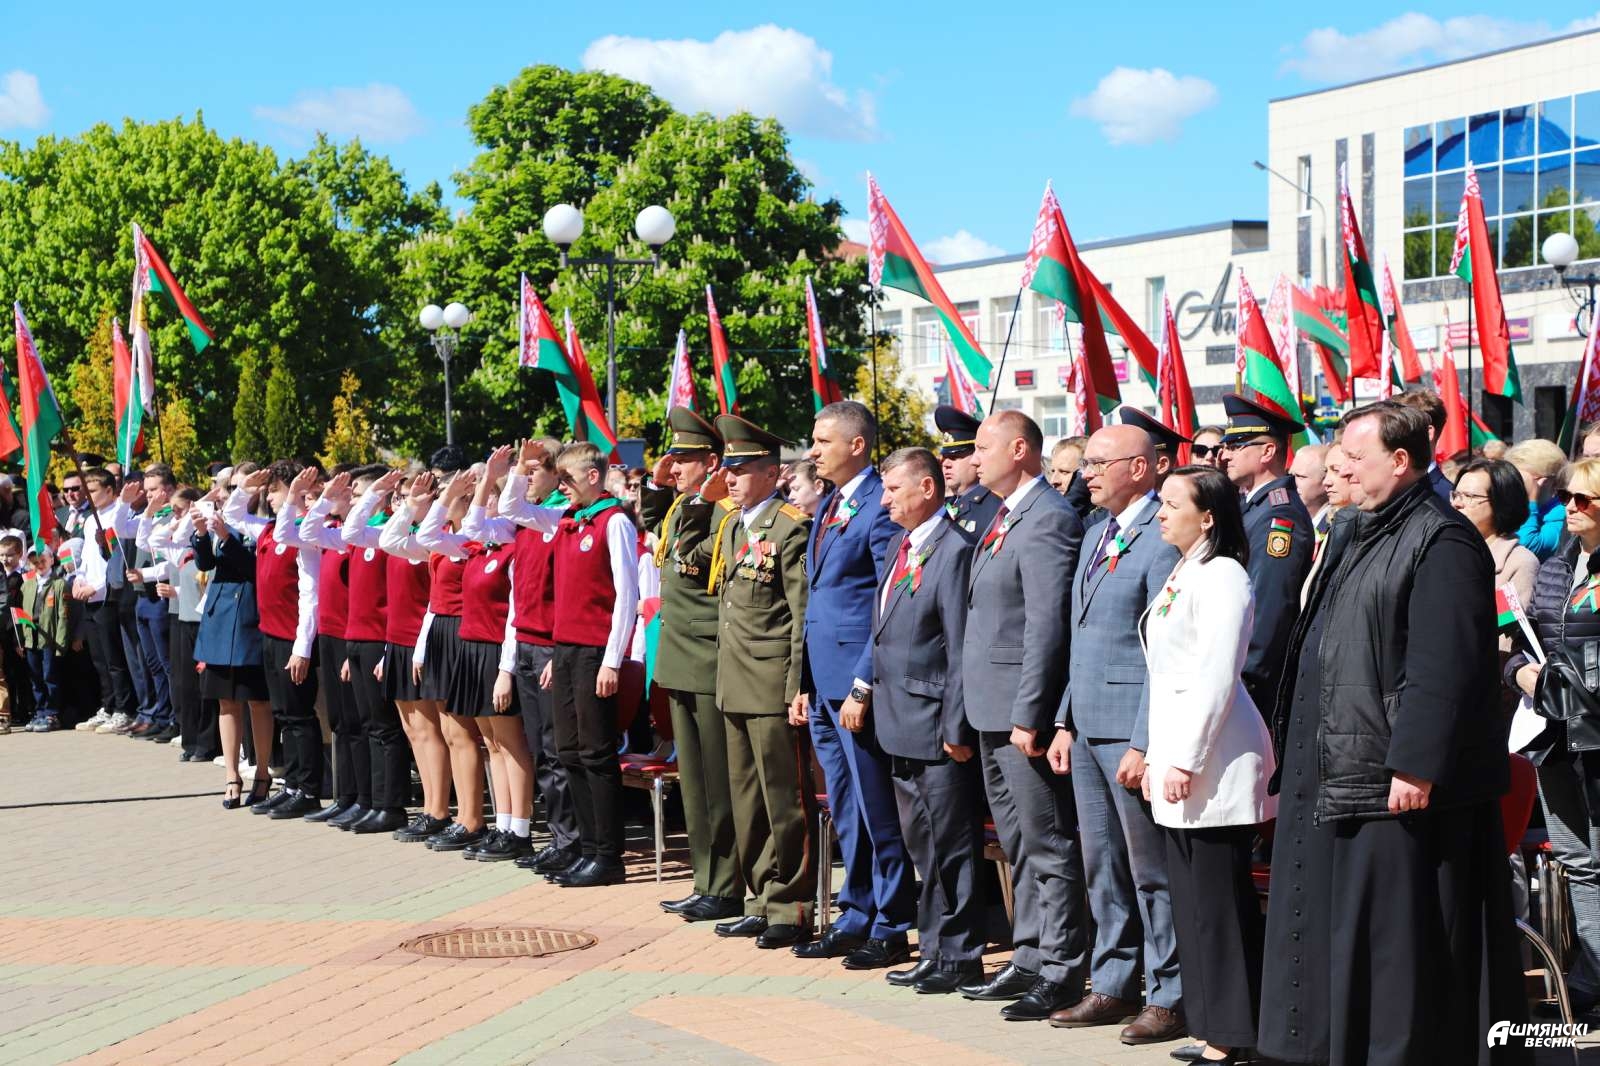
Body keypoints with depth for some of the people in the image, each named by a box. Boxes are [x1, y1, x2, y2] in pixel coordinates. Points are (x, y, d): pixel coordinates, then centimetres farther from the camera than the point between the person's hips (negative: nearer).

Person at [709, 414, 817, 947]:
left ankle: (791, 909, 6)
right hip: (735, 685, 9)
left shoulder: (790, 528, -11)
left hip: (773, 688, -9)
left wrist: (797, 689, -18)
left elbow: (804, 617, -15)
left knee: (785, 800, -1)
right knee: (747, 801, 13)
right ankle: (761, 903, 22)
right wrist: (725, 676, 18)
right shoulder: (730, 527, 15)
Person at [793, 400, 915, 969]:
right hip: (823, 682, 9)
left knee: (877, 811, 0)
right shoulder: (829, 505, 16)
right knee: (845, 811, 15)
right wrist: (806, 683, 16)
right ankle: (855, 917, 24)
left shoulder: (881, 506, -13)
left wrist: (862, 686, -18)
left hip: (857, 682, -9)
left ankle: (890, 928, 8)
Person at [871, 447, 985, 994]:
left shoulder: (954, 551, -15)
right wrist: (871, 689, 15)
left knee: (950, 843, 0)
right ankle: (934, 949, 26)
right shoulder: (899, 545, 12)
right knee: (921, 844, 16)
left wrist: (957, 728, -18)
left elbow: (961, 649, -18)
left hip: (936, 725, -9)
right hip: (903, 724, 10)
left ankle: (958, 954, 11)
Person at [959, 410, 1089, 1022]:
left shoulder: (1048, 520, -15)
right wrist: (973, 713, 16)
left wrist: (1029, 715, -22)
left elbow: (1046, 626, -20)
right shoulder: (1004, 518, 15)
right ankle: (1029, 960, 25)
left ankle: (1061, 973, 4)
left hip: (1023, 713, -10)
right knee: (1020, 846, 16)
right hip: (993, 715, 10)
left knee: (1049, 846, -2)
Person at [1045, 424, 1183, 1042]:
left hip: (1132, 732, -9)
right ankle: (1113, 985, 24)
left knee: (1152, 871, 0)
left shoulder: (1161, 539, -13)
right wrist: (1065, 722, 15)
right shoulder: (1096, 536, 16)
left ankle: (1169, 997, 9)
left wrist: (1144, 743, -20)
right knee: (1103, 868, 14)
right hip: (1088, 730, 9)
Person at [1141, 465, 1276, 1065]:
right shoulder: (1180, 575, 16)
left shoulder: (1222, 576, -12)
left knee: (1220, 899, -4)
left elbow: (1216, 679, -18)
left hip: (1212, 759, -9)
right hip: (1176, 756, 10)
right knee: (1190, 898, 12)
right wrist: (1157, 755, 17)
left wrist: (1185, 761, -19)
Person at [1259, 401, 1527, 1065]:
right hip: (1333, 773, 10)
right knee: (1341, 925, 16)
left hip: (1396, 782, -10)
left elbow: (1443, 667, -21)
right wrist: (1290, 737, 19)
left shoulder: (1442, 542, -14)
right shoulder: (1354, 537, 16)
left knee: (1399, 931, -2)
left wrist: (1415, 767, -24)